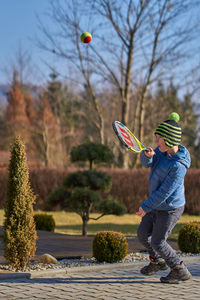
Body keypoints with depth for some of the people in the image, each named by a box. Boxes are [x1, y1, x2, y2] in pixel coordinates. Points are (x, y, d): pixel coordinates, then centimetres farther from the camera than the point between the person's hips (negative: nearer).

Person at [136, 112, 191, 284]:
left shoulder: (178, 166, -31)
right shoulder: (164, 151, -6)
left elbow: (164, 192, -27)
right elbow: (147, 163, -1)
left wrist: (145, 207, -17)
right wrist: (148, 155, -25)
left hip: (170, 209, -9)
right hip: (158, 205, 9)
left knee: (158, 242, 2)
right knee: (143, 234, 18)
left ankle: (180, 271, 20)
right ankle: (158, 262, 41)